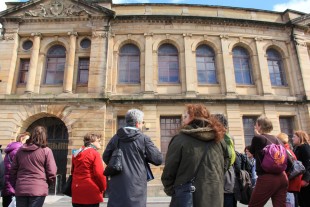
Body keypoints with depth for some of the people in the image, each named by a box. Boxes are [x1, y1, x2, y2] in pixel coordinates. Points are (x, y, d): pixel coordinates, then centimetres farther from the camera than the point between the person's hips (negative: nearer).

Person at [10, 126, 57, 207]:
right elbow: (51, 172, -8)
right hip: (38, 189, -4)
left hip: (21, 189, 4)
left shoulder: (20, 150, 7)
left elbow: (13, 170, 11)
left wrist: (14, 186, 20)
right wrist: (50, 182, 11)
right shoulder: (46, 151, -7)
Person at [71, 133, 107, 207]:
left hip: (77, 191, 7)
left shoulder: (76, 154, 12)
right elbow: (99, 173, -17)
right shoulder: (94, 153, -12)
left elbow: (73, 172, 19)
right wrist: (103, 188, -4)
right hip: (91, 191, -7)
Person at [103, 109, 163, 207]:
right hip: (135, 186, -4)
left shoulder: (116, 137, 4)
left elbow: (106, 157, 11)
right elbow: (158, 159, -7)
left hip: (117, 185, 4)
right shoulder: (143, 139, -9)